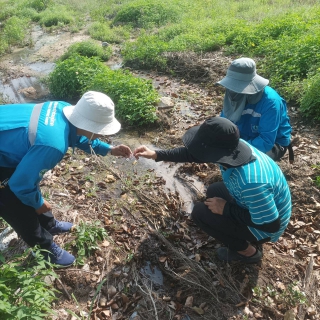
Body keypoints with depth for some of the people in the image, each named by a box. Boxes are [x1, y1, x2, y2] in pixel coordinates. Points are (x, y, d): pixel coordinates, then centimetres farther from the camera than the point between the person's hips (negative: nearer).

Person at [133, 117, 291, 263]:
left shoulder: (251, 183, -41)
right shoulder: (232, 147, -18)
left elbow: (270, 224, -29)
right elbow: (193, 153, -4)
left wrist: (226, 209, -23)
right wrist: (156, 154, -7)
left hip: (264, 225, -8)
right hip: (254, 204, 8)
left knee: (200, 212, -13)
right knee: (213, 192, 20)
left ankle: (249, 252, 5)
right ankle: (243, 237, 20)